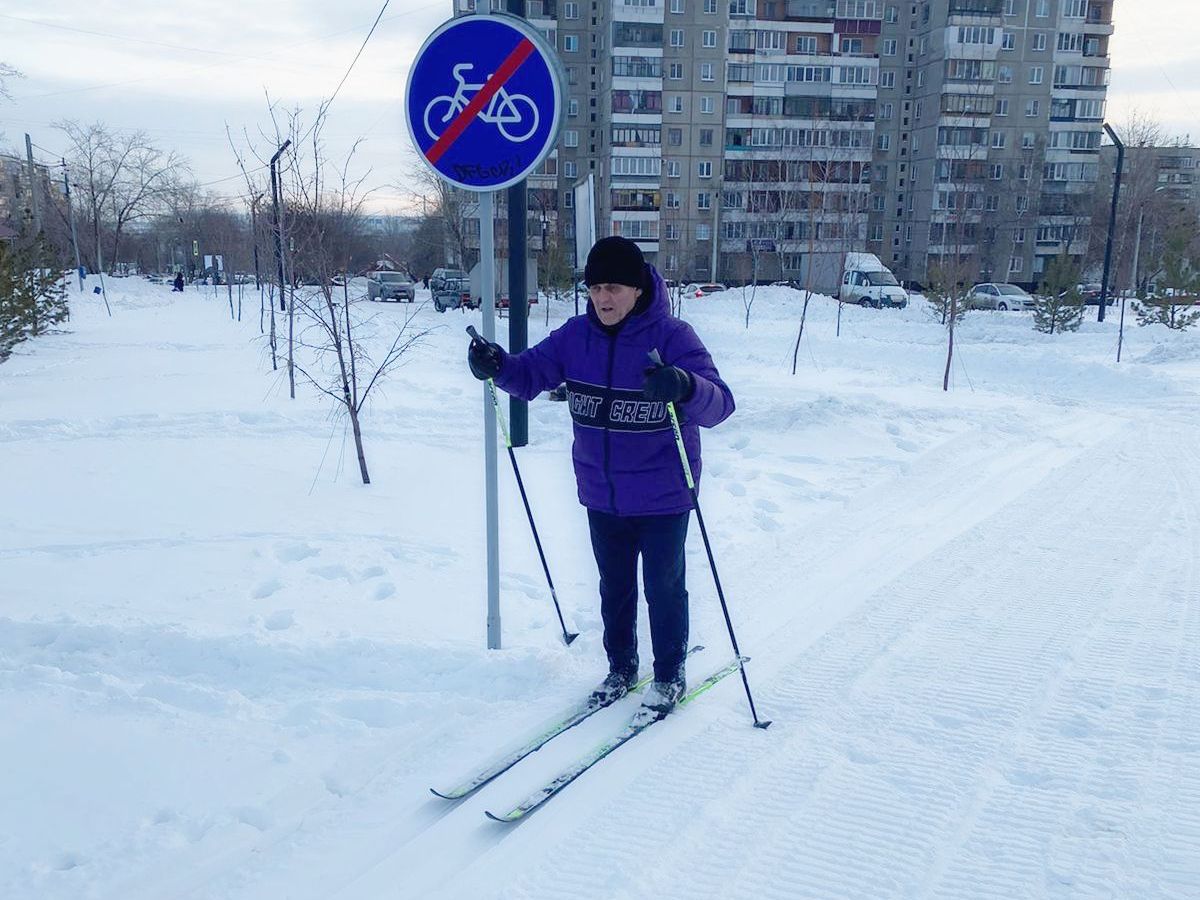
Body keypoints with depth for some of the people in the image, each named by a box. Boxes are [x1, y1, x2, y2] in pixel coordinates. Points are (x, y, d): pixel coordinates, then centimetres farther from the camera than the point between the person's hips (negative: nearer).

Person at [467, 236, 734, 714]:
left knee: (664, 587, 10)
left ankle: (670, 675, 31)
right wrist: (497, 366, -21)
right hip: (601, 495, 5)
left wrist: (684, 387, -49)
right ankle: (621, 668, 39)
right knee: (614, 586, 19)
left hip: (662, 497, -4)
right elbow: (531, 373, 2)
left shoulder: (672, 336, -18)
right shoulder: (576, 335, -3)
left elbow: (719, 403, -26)